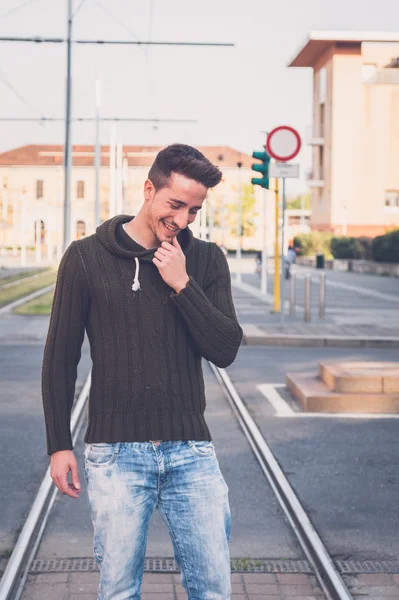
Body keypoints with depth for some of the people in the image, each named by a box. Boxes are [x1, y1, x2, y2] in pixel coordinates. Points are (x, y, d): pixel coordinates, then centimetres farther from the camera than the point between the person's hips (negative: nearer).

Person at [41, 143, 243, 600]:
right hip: (115, 453, -2)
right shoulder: (87, 257, 0)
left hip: (191, 451, 2)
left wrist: (182, 284, -12)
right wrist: (58, 445, 0)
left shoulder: (206, 260, 5)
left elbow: (226, 351, -3)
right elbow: (60, 357, 3)